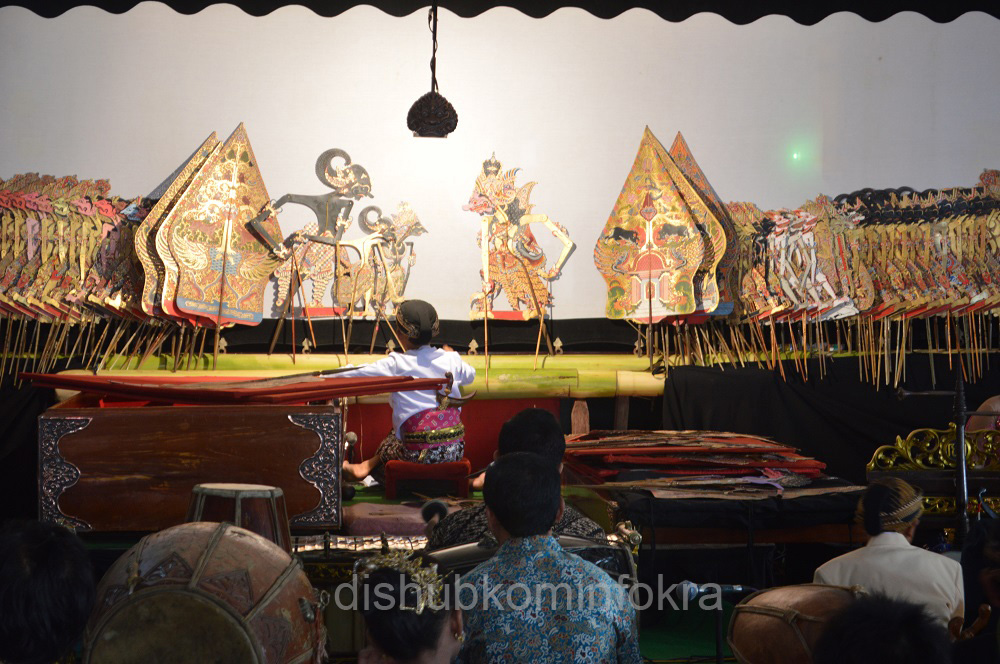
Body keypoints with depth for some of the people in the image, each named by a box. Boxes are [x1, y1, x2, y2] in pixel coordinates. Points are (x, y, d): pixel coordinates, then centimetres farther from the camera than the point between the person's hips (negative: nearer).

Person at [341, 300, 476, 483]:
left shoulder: (395, 365, -8)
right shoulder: (451, 359, 5)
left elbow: (357, 376, -4)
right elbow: (470, 375, 27)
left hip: (422, 454, -4)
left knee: (390, 442, 27)